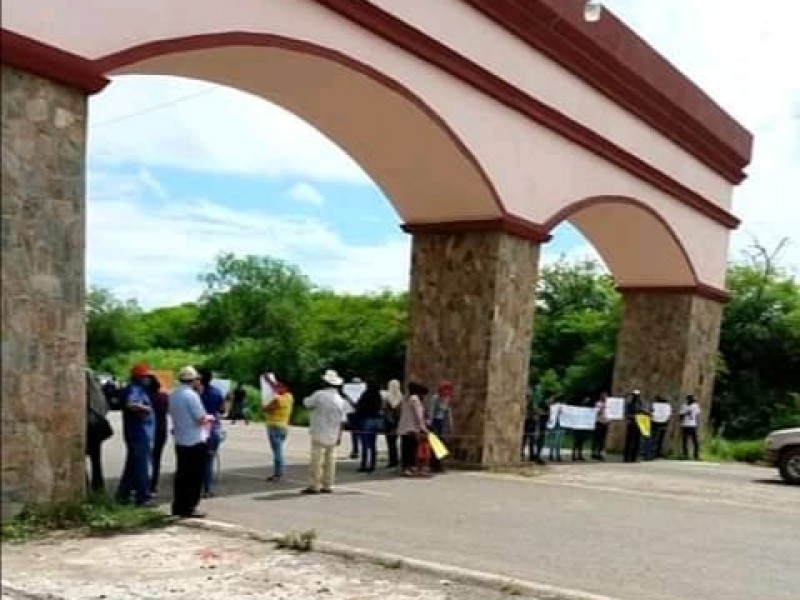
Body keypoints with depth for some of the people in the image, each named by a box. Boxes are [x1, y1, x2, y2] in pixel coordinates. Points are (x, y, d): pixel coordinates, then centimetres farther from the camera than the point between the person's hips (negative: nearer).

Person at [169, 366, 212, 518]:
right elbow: (201, 419, -19)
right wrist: (209, 418, 2)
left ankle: (178, 507, 18)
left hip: (180, 441, 8)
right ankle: (188, 508, 1)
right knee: (195, 477, -1)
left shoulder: (173, 395, 9)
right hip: (195, 442, -8)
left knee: (181, 474, 14)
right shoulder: (191, 395, -17)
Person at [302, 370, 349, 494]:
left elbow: (306, 403, 2)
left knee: (316, 461, -2)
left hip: (319, 434, -5)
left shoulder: (319, 395, -11)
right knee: (330, 460, 9)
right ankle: (327, 486, 12)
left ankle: (314, 486, -2)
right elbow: (342, 420, 5)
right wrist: (339, 436, 10)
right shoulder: (341, 400, 4)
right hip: (333, 436, 5)